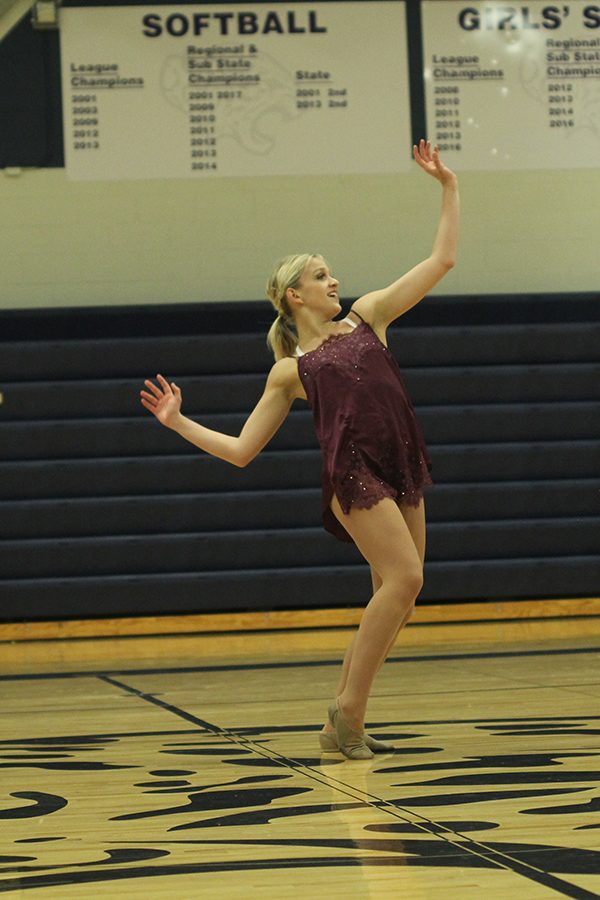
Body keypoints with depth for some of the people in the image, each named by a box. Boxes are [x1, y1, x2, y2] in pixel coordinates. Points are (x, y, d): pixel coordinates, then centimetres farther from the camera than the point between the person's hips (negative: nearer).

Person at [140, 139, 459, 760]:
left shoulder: (366, 316, 19)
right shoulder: (289, 370, 10)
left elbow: (441, 260, 17)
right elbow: (241, 450, 13)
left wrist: (448, 188, 12)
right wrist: (179, 423, 8)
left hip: (400, 466, 5)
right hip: (352, 469, -5)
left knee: (396, 593, 1)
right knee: (404, 577, -21)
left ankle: (343, 719, 11)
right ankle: (348, 713, -14)